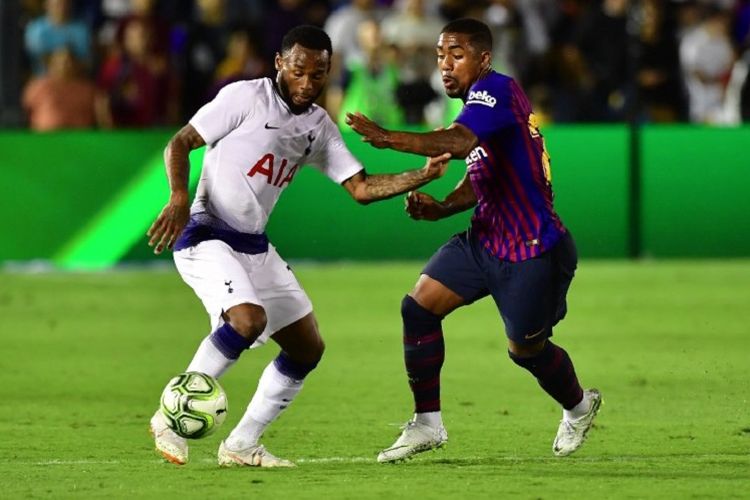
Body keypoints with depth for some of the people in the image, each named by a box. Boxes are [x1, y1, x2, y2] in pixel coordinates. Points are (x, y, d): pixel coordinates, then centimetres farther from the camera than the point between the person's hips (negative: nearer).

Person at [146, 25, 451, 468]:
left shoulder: (319, 127, 9)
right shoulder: (246, 98, -10)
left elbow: (361, 187, 7)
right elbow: (180, 143, -8)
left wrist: (422, 177, -8)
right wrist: (179, 197, -24)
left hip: (255, 247, 8)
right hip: (206, 236, -8)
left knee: (308, 347, 7)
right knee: (248, 319, -30)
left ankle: (242, 444, 14)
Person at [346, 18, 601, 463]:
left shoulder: (497, 89, -19)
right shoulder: (480, 102, 11)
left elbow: (458, 141, -39)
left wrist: (389, 138, -49)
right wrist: (440, 207, 0)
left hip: (533, 251, -9)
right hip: (486, 239, 9)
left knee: (526, 349, 7)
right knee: (419, 306, -7)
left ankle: (579, 406, 39)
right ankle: (428, 424, 1)